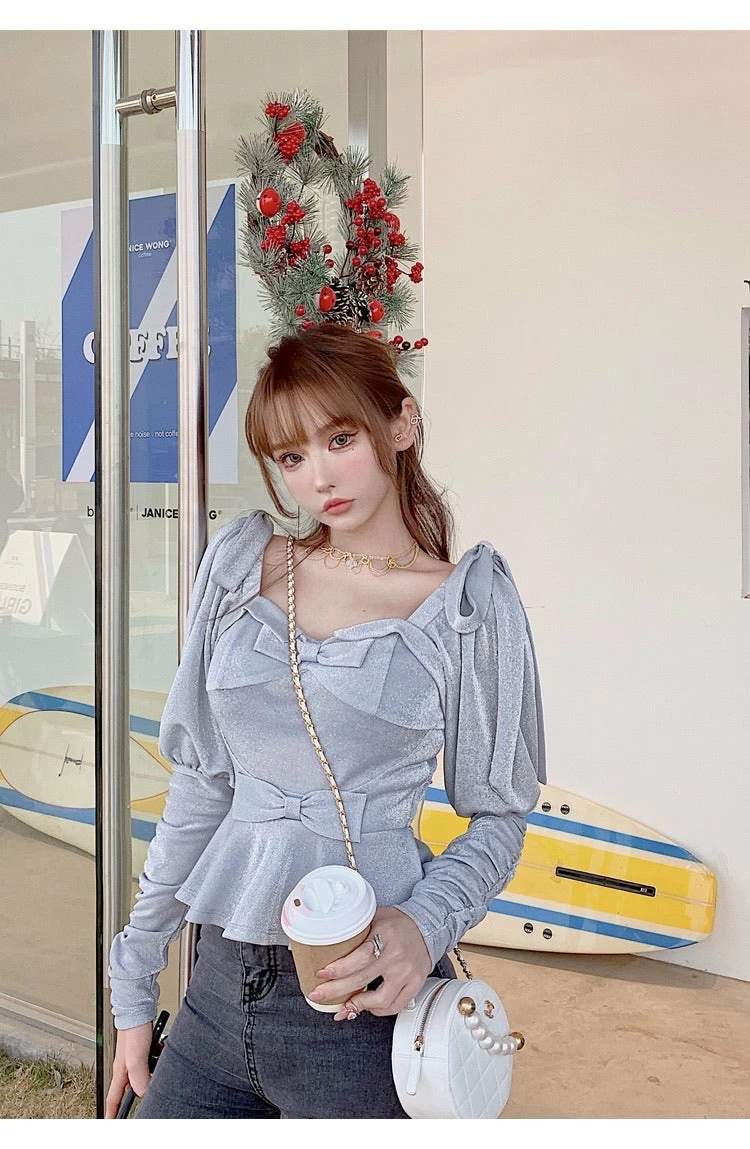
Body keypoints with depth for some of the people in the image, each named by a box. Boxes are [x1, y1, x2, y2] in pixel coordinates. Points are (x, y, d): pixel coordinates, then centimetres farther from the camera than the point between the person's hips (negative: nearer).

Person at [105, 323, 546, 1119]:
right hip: (223, 983, 4)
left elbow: (499, 815, 1)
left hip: (361, 996, -3)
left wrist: (427, 925, -18)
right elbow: (200, 784, 8)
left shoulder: (468, 604, -5)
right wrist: (135, 978, 9)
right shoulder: (241, 566, 5)